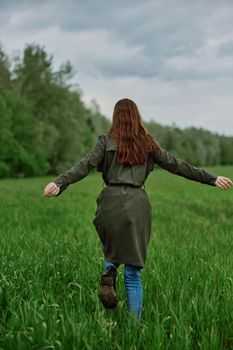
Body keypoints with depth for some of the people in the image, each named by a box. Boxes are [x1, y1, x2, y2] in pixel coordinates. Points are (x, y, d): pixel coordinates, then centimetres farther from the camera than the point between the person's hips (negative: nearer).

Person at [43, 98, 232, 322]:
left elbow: (85, 166, -8)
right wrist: (212, 179, 22)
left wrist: (59, 183, -16)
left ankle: (109, 273, -6)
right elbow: (177, 166, 14)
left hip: (111, 202, -1)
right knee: (133, 274, 7)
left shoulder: (107, 141, 6)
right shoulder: (148, 143, 10)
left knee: (113, 249, 27)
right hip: (137, 205, 1)